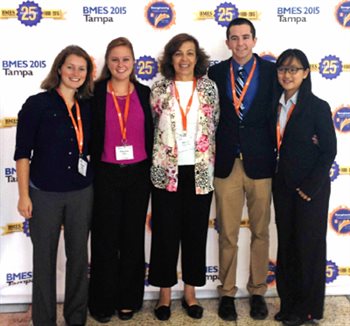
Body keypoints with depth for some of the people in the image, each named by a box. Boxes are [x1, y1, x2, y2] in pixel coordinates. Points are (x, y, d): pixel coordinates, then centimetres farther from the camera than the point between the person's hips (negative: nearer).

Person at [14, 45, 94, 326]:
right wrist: (24, 195, -10)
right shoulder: (37, 104, -6)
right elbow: (23, 153, -7)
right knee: (45, 258, 7)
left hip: (81, 193, 4)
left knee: (79, 256, 12)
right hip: (45, 194, -4)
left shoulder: (87, 108, 6)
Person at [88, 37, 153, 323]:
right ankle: (103, 301, 20)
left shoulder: (144, 93, 5)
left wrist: (150, 170, 5)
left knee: (133, 237, 10)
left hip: (138, 174, 2)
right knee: (105, 238, 6)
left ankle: (128, 299, 25)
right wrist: (90, 172, -3)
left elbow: (151, 135, 9)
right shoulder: (95, 93, -2)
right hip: (106, 174, -2)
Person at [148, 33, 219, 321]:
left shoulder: (209, 88, 4)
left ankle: (190, 292, 24)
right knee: (165, 233, 5)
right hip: (166, 171, -1)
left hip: (200, 172, 1)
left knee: (196, 232, 8)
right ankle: (165, 293, 20)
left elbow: (216, 128, 6)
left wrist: (211, 165, 3)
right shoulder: (159, 89, 2)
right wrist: (153, 162, 2)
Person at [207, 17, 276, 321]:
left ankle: (257, 291, 27)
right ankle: (227, 293, 23)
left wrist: (279, 154, -7)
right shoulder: (215, 72, 4)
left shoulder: (272, 71, 1)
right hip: (226, 163, 0)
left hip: (260, 162, 0)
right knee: (227, 235, 8)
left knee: (260, 232, 11)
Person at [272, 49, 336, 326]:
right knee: (286, 244, 11)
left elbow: (329, 150, -9)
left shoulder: (318, 107, -8)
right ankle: (288, 303, 25)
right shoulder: (274, 105, 5)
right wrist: (275, 179, -3)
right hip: (283, 185, 5)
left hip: (310, 188, -5)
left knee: (308, 245, 5)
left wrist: (311, 187, -14)